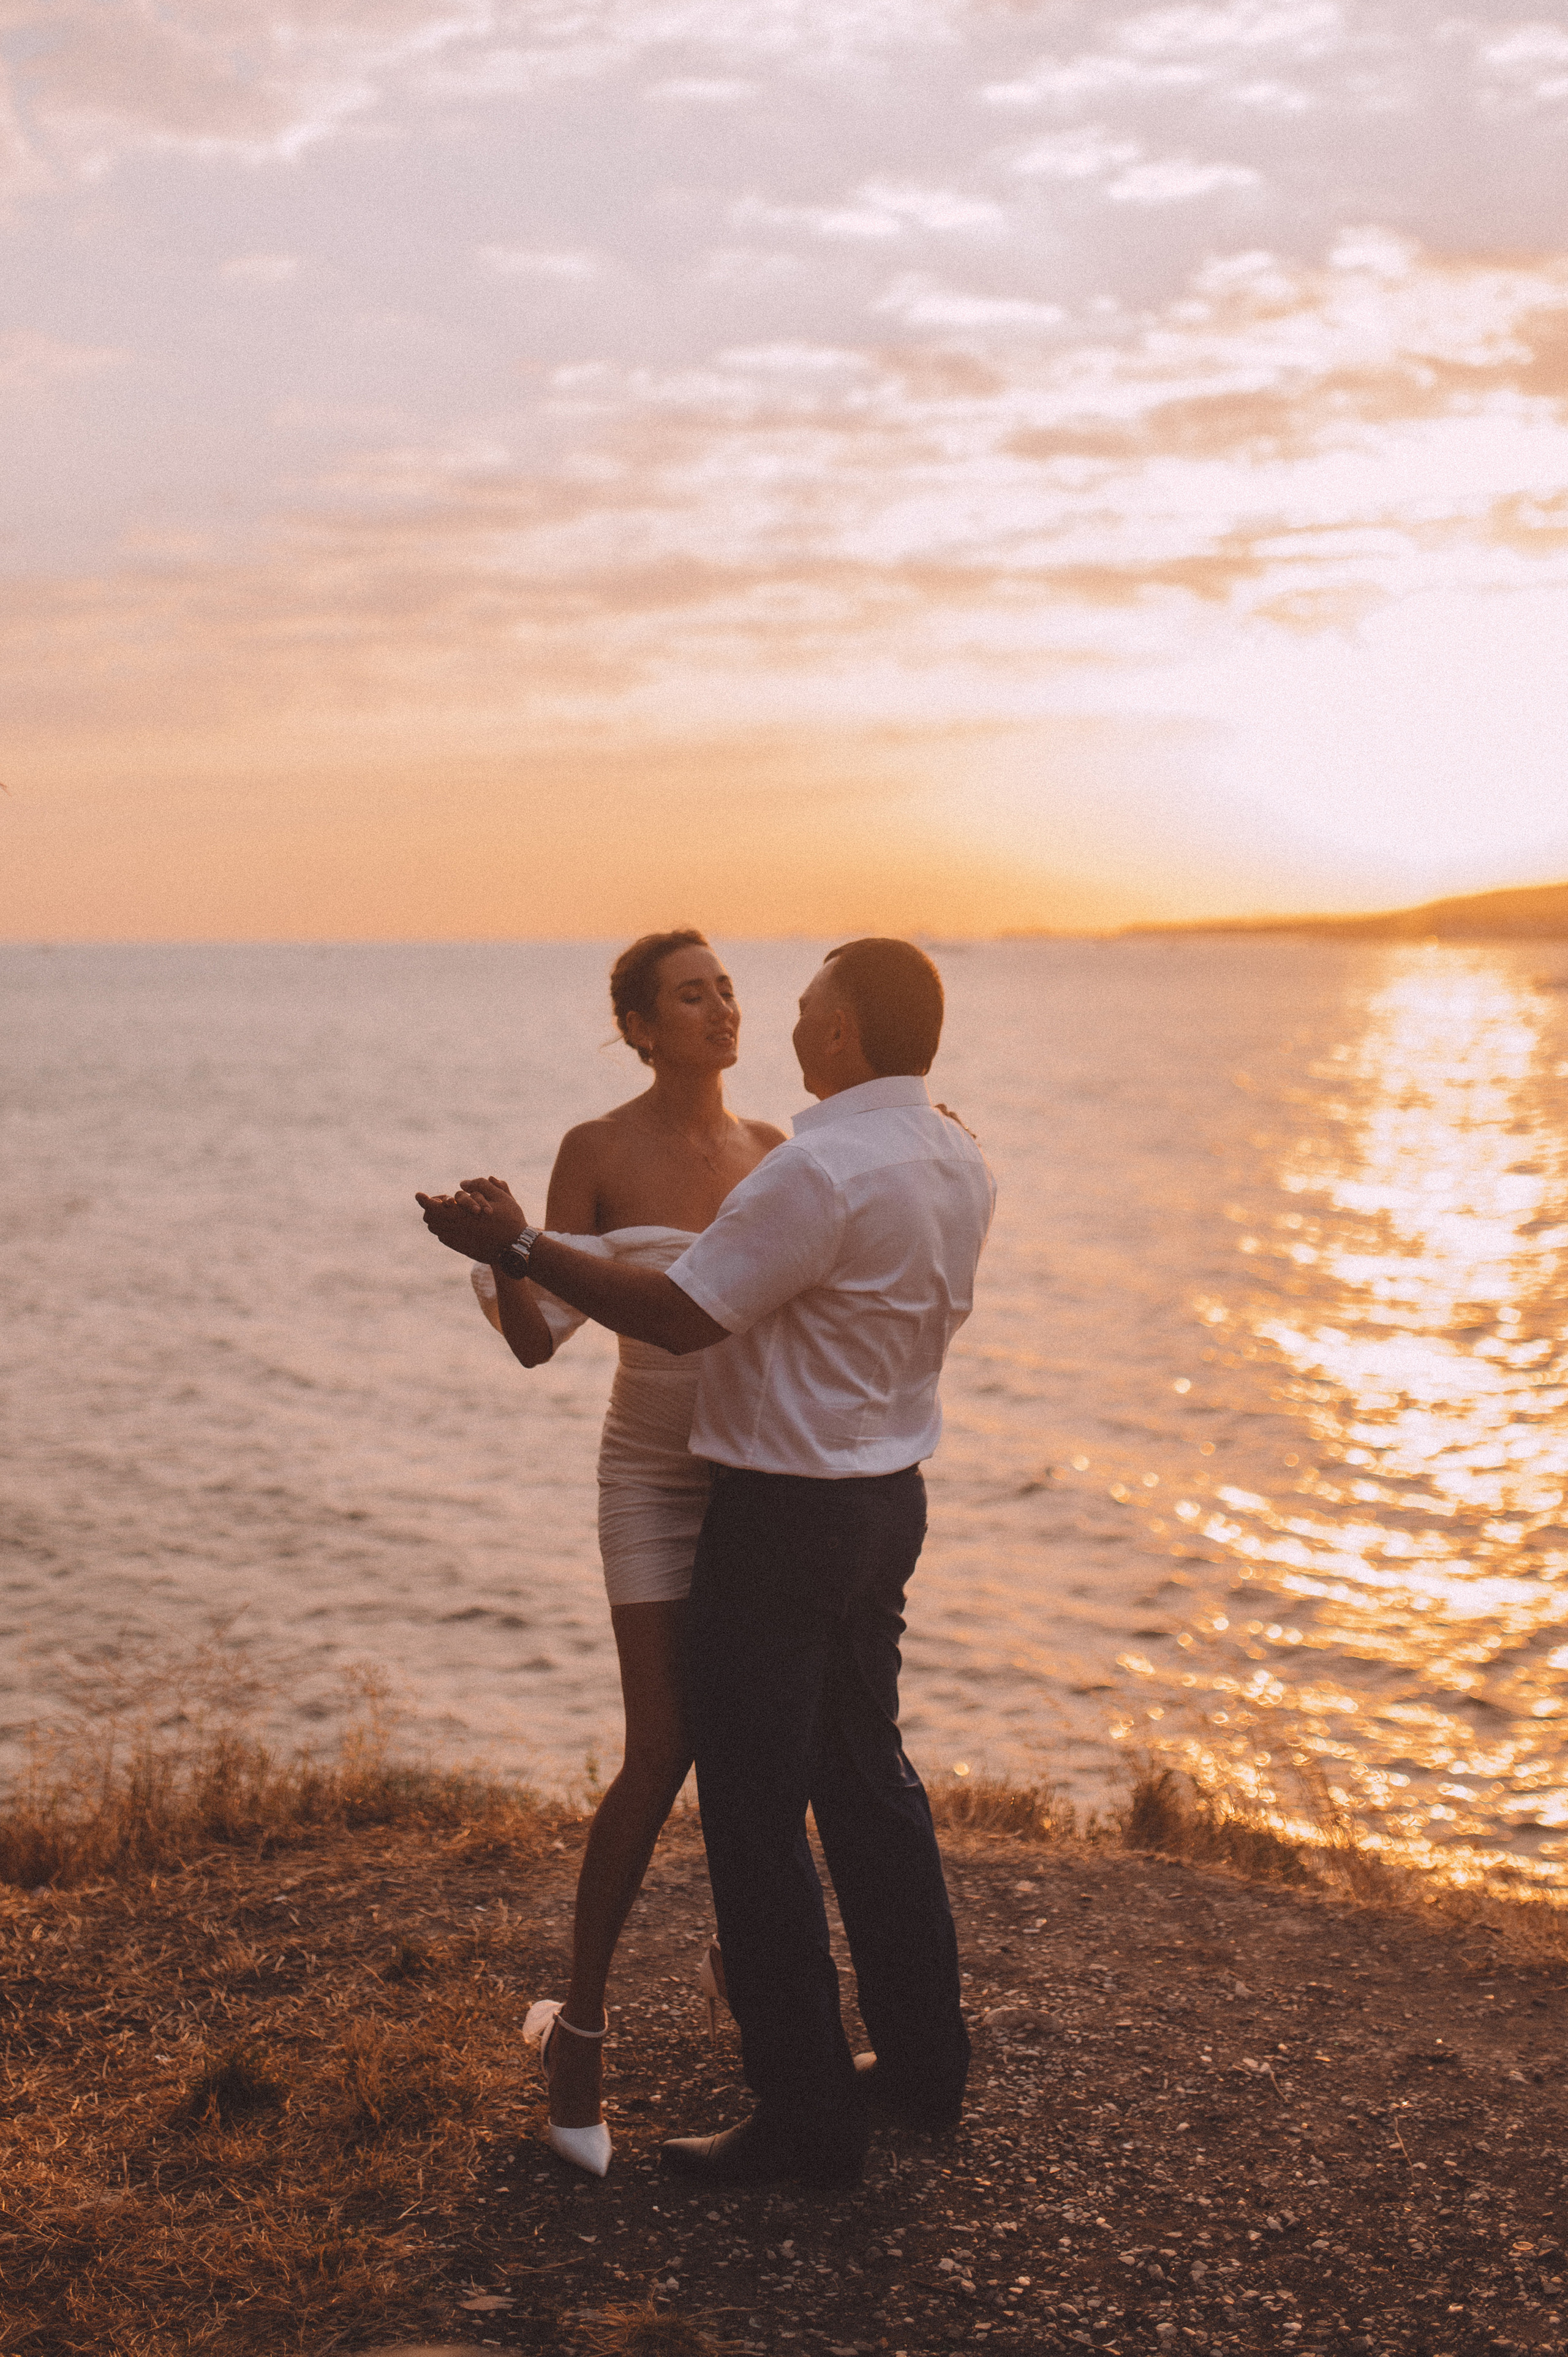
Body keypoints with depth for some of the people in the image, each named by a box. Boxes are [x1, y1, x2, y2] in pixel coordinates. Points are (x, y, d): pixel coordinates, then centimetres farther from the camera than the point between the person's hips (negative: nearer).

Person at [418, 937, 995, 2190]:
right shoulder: (958, 1163, 6)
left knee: (756, 1815, 0)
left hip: (784, 1513, -9)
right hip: (889, 1492, 9)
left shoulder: (820, 1171, -22)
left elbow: (680, 1314, -20)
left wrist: (519, 1244, -14)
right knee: (867, 1775, 21)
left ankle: (808, 2119, 7)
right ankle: (923, 2061, 31)